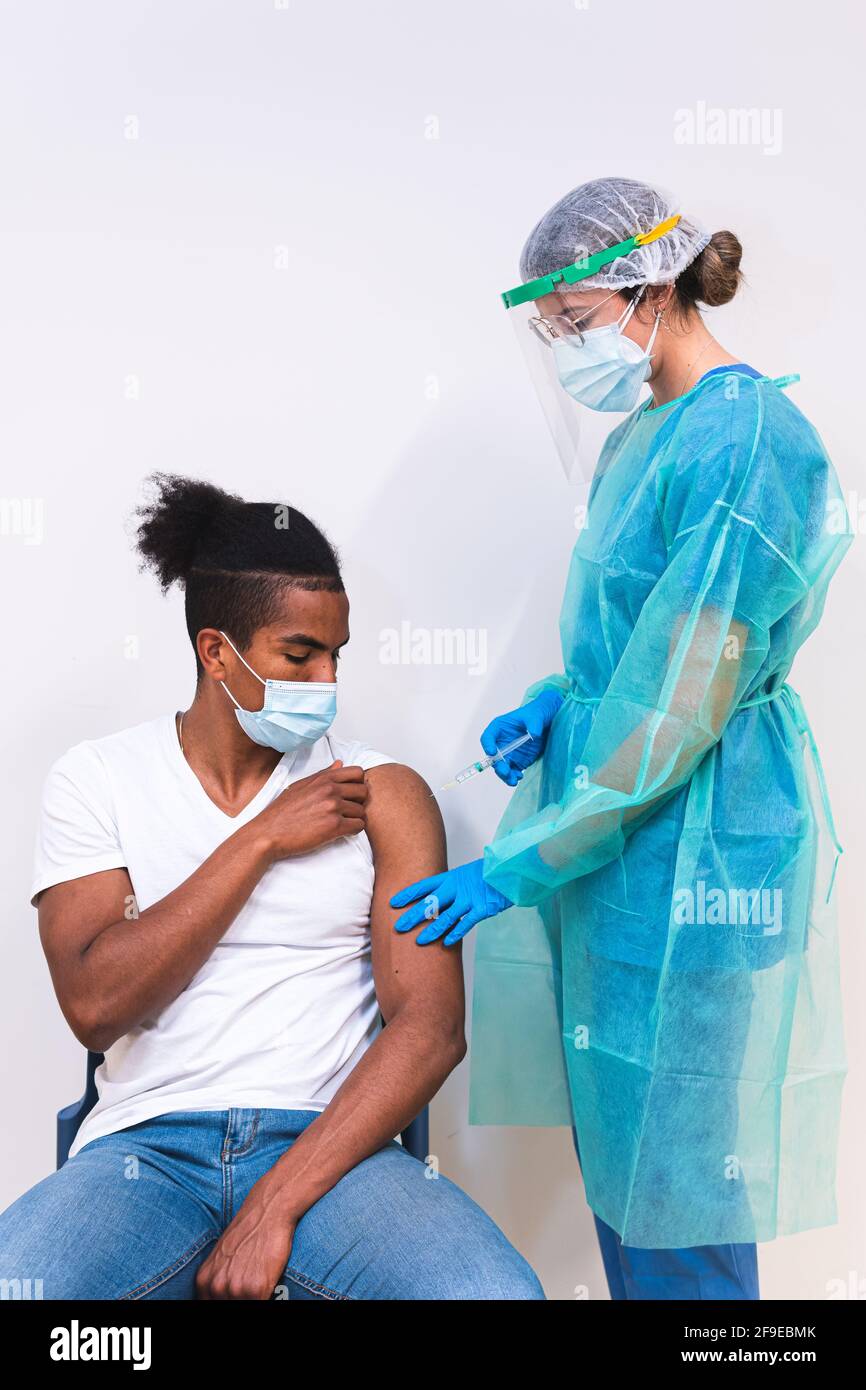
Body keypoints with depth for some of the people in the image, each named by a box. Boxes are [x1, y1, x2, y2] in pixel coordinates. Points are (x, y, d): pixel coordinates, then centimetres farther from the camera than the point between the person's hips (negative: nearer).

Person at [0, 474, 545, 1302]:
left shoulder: (382, 794, 3)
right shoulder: (96, 779, 5)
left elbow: (432, 1025, -5)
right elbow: (94, 1006, -7)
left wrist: (277, 1205, -14)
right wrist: (261, 840, -9)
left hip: (325, 1142, 0)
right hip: (146, 1145, 0)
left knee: (497, 1291, -27)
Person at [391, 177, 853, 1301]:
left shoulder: (745, 441, -18)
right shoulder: (644, 430, 11)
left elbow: (682, 705, -22)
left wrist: (517, 866, -19)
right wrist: (554, 703, 1)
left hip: (691, 838, -9)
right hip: (613, 812, 9)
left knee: (672, 1172, 7)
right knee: (612, 1139, 20)